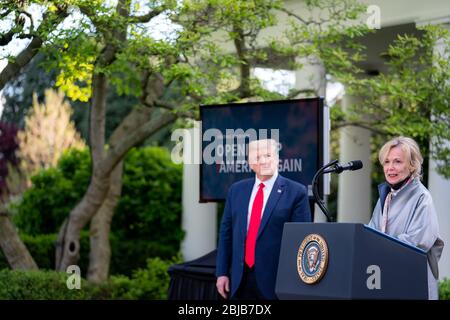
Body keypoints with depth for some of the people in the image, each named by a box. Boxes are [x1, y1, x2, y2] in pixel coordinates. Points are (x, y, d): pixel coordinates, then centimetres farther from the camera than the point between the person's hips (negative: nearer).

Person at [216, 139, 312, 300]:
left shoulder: (296, 192, -3)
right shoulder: (236, 190, 11)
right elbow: (226, 233, 13)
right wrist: (222, 272, 6)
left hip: (276, 281, -4)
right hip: (240, 280, 4)